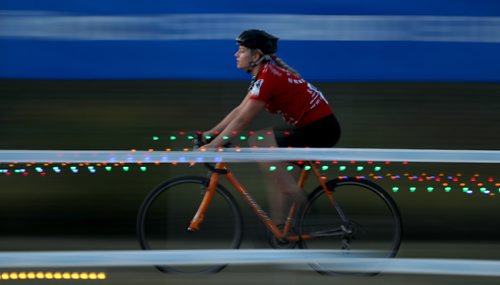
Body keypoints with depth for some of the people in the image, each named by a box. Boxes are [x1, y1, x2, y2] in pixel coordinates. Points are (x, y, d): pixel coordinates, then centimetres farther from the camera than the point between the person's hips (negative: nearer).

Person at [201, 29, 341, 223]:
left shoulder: (267, 77, -18)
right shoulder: (264, 74, 11)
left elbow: (242, 120, -19)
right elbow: (239, 110, 14)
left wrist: (212, 145, -17)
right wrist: (209, 133, 10)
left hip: (320, 129, -10)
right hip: (311, 126, 10)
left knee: (262, 147, -18)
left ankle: (290, 191, -6)